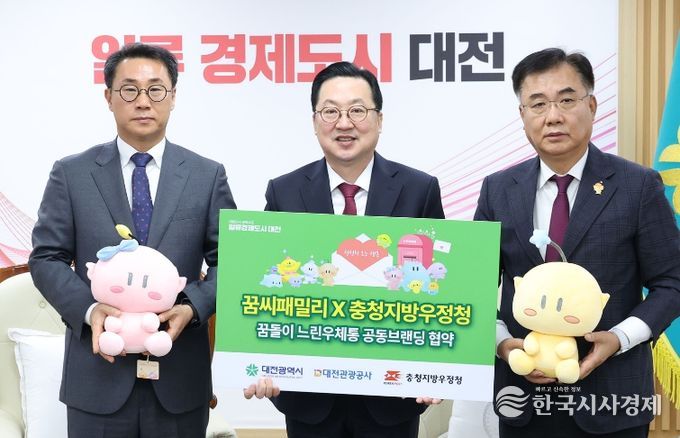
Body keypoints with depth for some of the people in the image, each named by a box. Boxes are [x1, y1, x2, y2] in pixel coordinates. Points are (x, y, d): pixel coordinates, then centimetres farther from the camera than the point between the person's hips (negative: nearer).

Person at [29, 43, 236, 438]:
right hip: (99, 375, 0)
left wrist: (192, 307, -14)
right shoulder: (71, 174, 3)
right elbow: (46, 258, 2)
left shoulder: (208, 175, 4)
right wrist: (89, 309, -14)